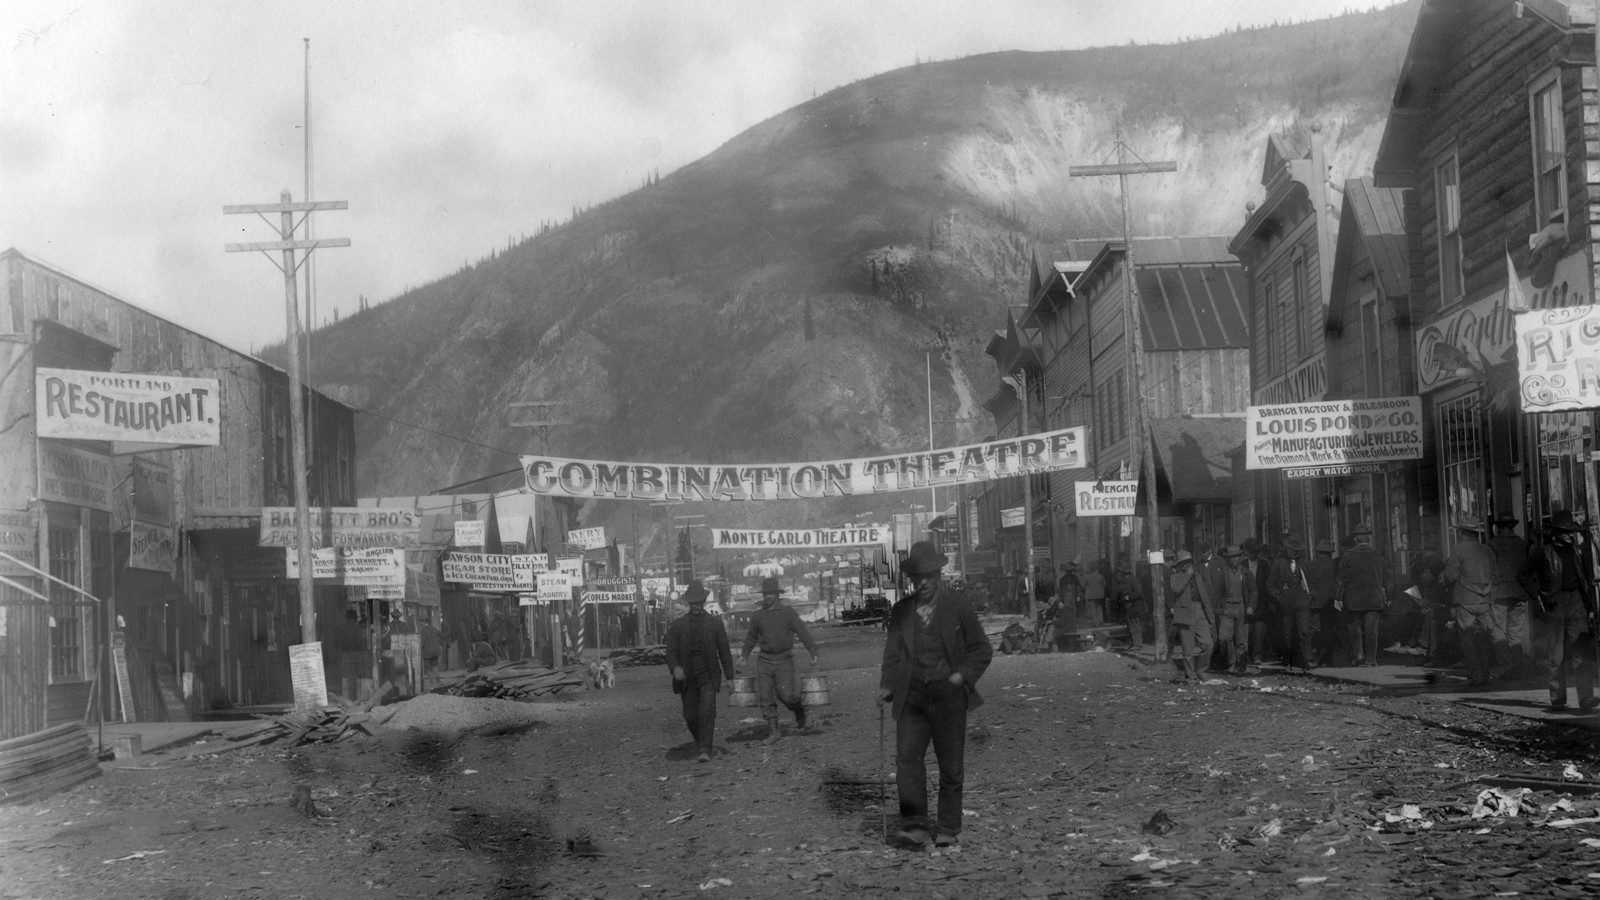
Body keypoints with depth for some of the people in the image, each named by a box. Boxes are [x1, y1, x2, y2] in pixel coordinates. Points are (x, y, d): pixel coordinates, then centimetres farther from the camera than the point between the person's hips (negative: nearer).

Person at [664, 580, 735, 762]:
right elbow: (671, 651, -4)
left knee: (707, 713, -18)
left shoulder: (714, 623, 3)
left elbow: (724, 651, 6)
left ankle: (705, 750, -18)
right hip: (687, 678, 2)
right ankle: (703, 744, 32)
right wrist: (675, 667, -25)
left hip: (708, 677, -2)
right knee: (690, 716, 7)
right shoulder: (677, 626, 3)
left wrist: (730, 677, 3)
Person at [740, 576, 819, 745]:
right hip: (765, 660, 3)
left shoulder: (788, 613, -2)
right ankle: (772, 732, 2)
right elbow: (751, 637, 24)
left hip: (784, 659, -3)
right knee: (765, 696, -4)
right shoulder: (757, 616, 8)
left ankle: (799, 709, 19)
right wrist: (744, 655, 23)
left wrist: (813, 652, -19)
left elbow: (803, 633, -9)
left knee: (785, 693, -14)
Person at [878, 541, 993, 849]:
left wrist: (963, 675, -8)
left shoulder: (958, 609, 2)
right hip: (912, 696, 2)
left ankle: (948, 830, 12)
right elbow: (893, 653, 12)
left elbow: (982, 650, 7)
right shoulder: (900, 612, 9)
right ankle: (914, 826, -13)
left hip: (948, 696, -1)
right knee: (907, 758, -13)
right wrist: (887, 686, -3)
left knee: (951, 766, 3)